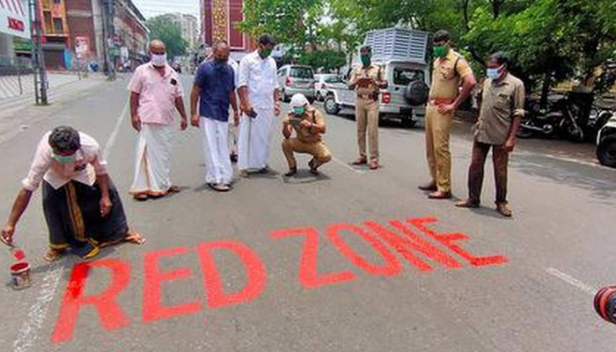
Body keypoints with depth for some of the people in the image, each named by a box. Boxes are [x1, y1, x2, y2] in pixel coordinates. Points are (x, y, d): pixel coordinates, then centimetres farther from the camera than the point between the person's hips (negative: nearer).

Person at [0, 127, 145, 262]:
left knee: (109, 194, -4)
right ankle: (59, 244, 3)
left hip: (83, 173, 1)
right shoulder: (44, 153, -42)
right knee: (50, 202, -23)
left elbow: (100, 170, -19)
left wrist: (105, 196, -14)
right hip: (55, 176, -1)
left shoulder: (91, 147, -41)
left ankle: (120, 232, 23)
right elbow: (27, 189, -38)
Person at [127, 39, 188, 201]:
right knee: (145, 152, -3)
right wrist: (133, 115, -7)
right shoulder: (142, 71, 1)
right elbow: (134, 95, 1)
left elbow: (178, 97, 15)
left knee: (164, 153, 13)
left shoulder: (172, 73, 13)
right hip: (147, 120, -4)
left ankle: (162, 184, 26)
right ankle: (141, 187, 4)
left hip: (166, 120, 4)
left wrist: (183, 116, 12)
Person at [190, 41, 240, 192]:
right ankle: (216, 179, 1)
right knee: (212, 147, -4)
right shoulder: (205, 67, -3)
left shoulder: (229, 70, 13)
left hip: (223, 115, 5)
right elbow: (195, 91, -5)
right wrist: (193, 113, -10)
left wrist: (235, 110, 19)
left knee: (223, 148, 10)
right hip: (208, 115, -5)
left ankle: (225, 176, 19)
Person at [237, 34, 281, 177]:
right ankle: (244, 166, 2)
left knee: (265, 136, 7)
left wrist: (277, 102, 9)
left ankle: (262, 163, 18)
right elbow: (242, 84, -8)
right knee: (248, 135, -3)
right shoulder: (247, 60, -2)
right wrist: (246, 104, -15)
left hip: (268, 106, 5)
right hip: (252, 105, -5)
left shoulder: (272, 62, 14)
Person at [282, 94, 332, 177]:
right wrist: (285, 126, -41)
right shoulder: (291, 116, -10)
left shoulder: (314, 113, -14)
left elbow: (323, 129, -28)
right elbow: (287, 135, -20)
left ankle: (313, 164, 9)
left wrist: (310, 125, -46)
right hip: (300, 143, 2)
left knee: (327, 156, -28)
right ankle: (292, 167, -3)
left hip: (315, 143, -1)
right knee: (285, 143, -27)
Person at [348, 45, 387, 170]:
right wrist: (356, 82, -15)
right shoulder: (356, 70, 13)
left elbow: (385, 84, 7)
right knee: (360, 130, 5)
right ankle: (362, 156, 13)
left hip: (372, 101, -3)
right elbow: (350, 86, 7)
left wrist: (376, 83, -14)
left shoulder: (378, 69, 7)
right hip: (360, 101, 3)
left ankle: (374, 159, -8)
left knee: (372, 131, -9)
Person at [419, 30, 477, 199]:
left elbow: (470, 82, -21)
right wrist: (430, 101, 16)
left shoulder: (457, 60, -9)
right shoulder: (437, 59, 16)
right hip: (430, 106, 8)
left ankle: (444, 188, -7)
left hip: (442, 109, -8)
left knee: (441, 147, -11)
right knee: (430, 147, 11)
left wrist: (454, 105, -17)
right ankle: (435, 180, 22)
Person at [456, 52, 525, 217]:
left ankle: (501, 202, 19)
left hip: (501, 136, -5)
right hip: (481, 132, 5)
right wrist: (478, 125, 16)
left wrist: (511, 138, -14)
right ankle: (473, 199, 18)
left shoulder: (516, 84, -8)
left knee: (500, 170, 5)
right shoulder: (487, 82, 9)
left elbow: (517, 114, -9)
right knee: (475, 166, 7)